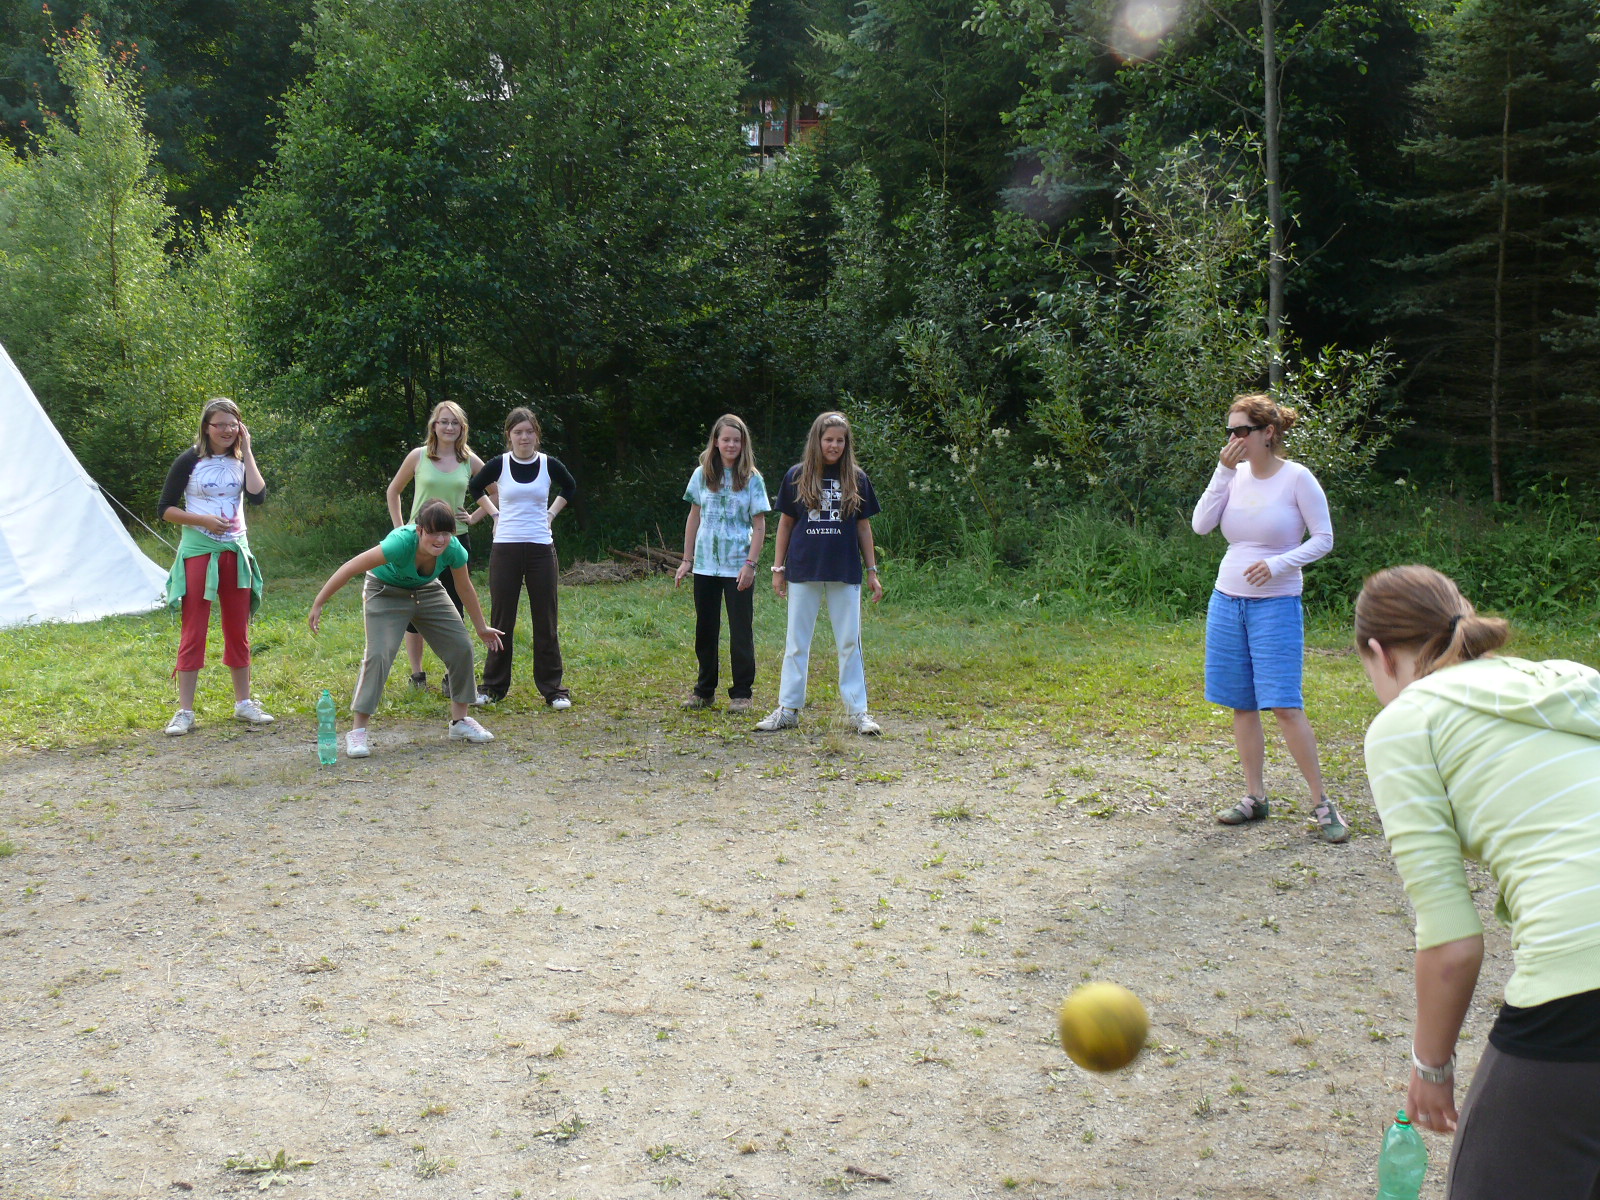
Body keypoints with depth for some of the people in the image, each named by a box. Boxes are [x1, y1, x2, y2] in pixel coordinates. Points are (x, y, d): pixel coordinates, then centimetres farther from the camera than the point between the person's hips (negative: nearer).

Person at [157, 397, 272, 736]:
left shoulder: (240, 461, 7)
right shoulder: (190, 461, -4)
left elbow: (257, 496, -11)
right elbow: (165, 509, -3)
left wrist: (246, 451, -9)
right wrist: (203, 520, -16)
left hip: (236, 552, 4)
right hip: (197, 552, -4)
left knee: (238, 631, 10)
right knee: (193, 632, -4)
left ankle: (244, 703, 20)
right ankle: (184, 712, 0)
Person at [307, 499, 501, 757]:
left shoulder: (454, 550, -25)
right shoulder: (401, 543, -40)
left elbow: (465, 589, -4)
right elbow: (349, 569, -32)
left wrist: (481, 628, 7)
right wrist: (318, 604, -27)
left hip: (427, 591, 5)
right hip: (386, 593, -5)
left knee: (461, 647, -1)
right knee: (378, 655, -22)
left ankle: (460, 720, 17)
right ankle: (357, 731, -13)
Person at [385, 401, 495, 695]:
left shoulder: (470, 461, 3)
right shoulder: (418, 456, 0)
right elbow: (393, 491, 12)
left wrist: (475, 517, 4)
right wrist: (399, 527, 5)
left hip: (455, 540, 1)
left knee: (453, 610, 2)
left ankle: (453, 677, 10)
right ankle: (417, 675, 14)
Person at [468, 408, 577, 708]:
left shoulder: (549, 465, 1)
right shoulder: (499, 465, -1)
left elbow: (570, 489, 21)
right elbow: (474, 489, 17)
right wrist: (495, 515, 9)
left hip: (541, 548, 0)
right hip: (505, 548, 0)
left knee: (545, 621, 2)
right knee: (501, 619, 4)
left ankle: (553, 688, 9)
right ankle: (493, 686, 14)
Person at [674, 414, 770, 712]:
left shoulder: (752, 479, -2)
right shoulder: (702, 475, 6)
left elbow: (759, 525, -3)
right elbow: (694, 517, 11)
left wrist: (750, 564, -12)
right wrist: (687, 560, 8)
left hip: (738, 567, -3)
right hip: (705, 564, 3)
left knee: (741, 631, 0)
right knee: (705, 630, 10)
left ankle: (741, 693, 8)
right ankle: (704, 690, 20)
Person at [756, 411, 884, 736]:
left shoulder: (856, 479, 5)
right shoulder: (797, 476, 3)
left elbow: (863, 527, 9)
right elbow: (785, 523, 7)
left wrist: (873, 571, 7)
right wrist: (778, 568, 4)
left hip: (845, 573, 0)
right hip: (803, 571, 0)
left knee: (850, 642, 3)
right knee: (796, 642, 5)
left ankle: (857, 711, 9)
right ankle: (788, 709, 12)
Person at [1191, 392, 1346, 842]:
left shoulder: (1296, 478, -7)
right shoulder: (1235, 476, 6)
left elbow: (1323, 539, -5)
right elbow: (1201, 525, -3)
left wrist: (1277, 564, -18)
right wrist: (1223, 471, -8)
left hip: (1276, 605, -5)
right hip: (1227, 601, 5)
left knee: (1284, 705, -10)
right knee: (1241, 704, 8)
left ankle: (1322, 802, 0)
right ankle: (1255, 797, 18)